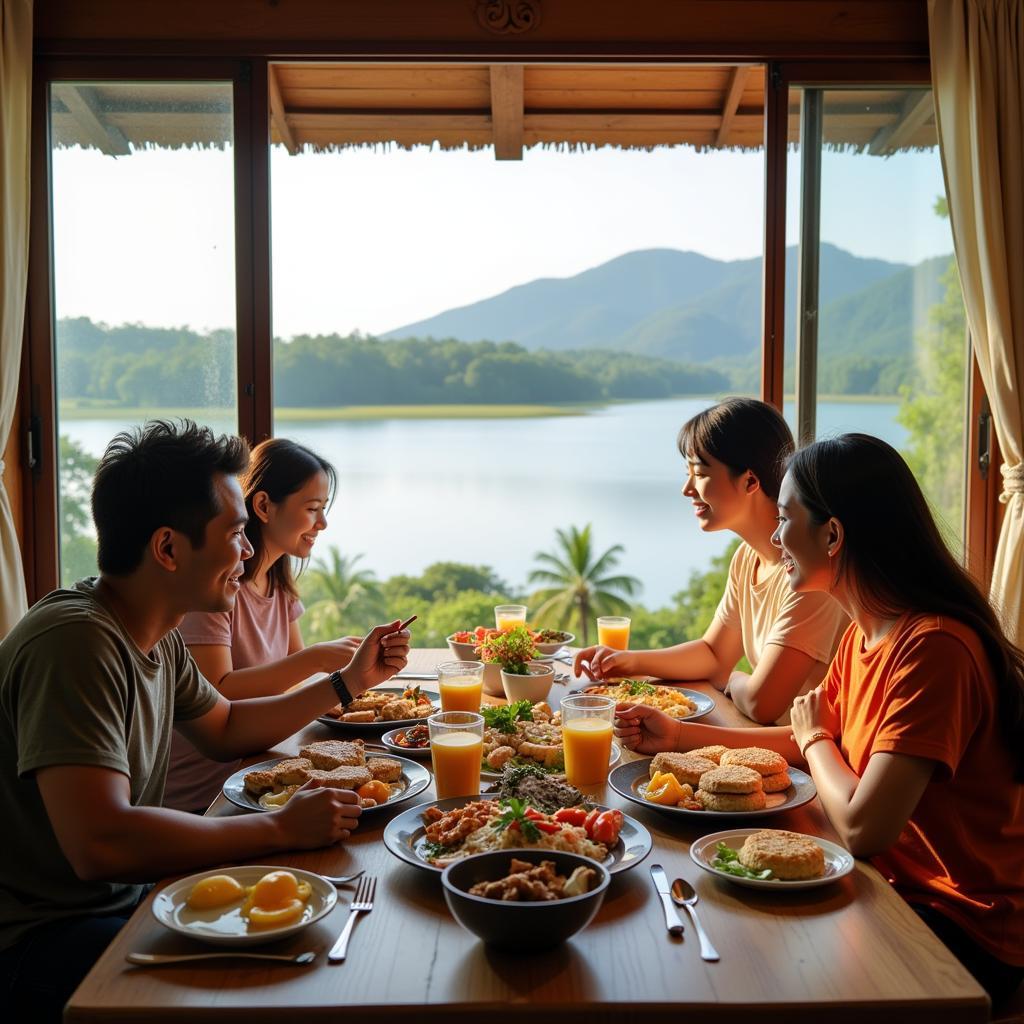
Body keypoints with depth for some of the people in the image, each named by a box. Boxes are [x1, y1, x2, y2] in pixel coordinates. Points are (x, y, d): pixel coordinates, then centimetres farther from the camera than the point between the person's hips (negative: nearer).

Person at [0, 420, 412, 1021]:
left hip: (123, 896, 9)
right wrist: (282, 829, -28)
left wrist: (350, 682, 13)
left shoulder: (156, 634, 3)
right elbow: (99, 842, -35)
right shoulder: (77, 641, -27)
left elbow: (225, 728, 20)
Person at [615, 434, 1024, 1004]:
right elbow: (808, 745, 13)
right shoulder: (862, 634, 2)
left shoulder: (932, 648, -29)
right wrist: (678, 736, 6)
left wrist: (815, 736, -11)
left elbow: (861, 827, -31)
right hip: (896, 885, 7)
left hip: (963, 931, -7)